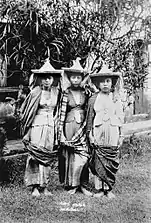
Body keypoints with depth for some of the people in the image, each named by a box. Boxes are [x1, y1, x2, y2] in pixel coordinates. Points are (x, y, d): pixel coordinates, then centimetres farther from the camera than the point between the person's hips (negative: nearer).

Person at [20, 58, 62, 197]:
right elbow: (24, 111, -3)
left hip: (51, 127, 4)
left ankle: (44, 186, 13)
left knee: (47, 156, 6)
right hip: (37, 126, -4)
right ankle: (35, 187, -2)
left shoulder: (56, 91, 6)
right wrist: (25, 130, -2)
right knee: (36, 155, -7)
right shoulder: (35, 92, -7)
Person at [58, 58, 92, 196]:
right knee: (69, 155, 4)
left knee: (83, 155, -2)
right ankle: (71, 185, 15)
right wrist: (61, 133, -8)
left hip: (82, 126, 2)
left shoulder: (85, 93, 6)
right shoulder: (66, 94, -3)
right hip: (69, 126, -2)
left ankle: (82, 185, 8)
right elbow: (62, 113, -4)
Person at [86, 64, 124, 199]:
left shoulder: (116, 100, 8)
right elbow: (89, 118, 7)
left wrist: (121, 135, 8)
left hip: (113, 135, 1)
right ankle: (100, 189, 10)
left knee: (112, 162, 1)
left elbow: (120, 118, 11)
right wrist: (89, 134, 2)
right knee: (98, 162, -1)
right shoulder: (93, 99, 5)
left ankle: (109, 189, 12)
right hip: (98, 134, -1)